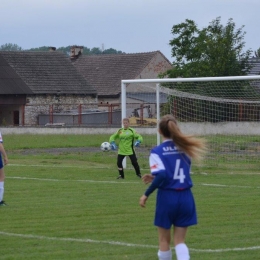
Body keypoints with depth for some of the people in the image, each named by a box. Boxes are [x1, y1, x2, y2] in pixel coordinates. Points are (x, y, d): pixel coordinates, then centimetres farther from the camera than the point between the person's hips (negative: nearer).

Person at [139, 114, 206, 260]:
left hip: (167, 197, -3)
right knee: (180, 241, 9)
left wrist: (146, 195, -12)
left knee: (164, 240, 15)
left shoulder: (157, 152, -9)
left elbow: (161, 176, -22)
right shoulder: (184, 149, 6)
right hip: (185, 197, 4)